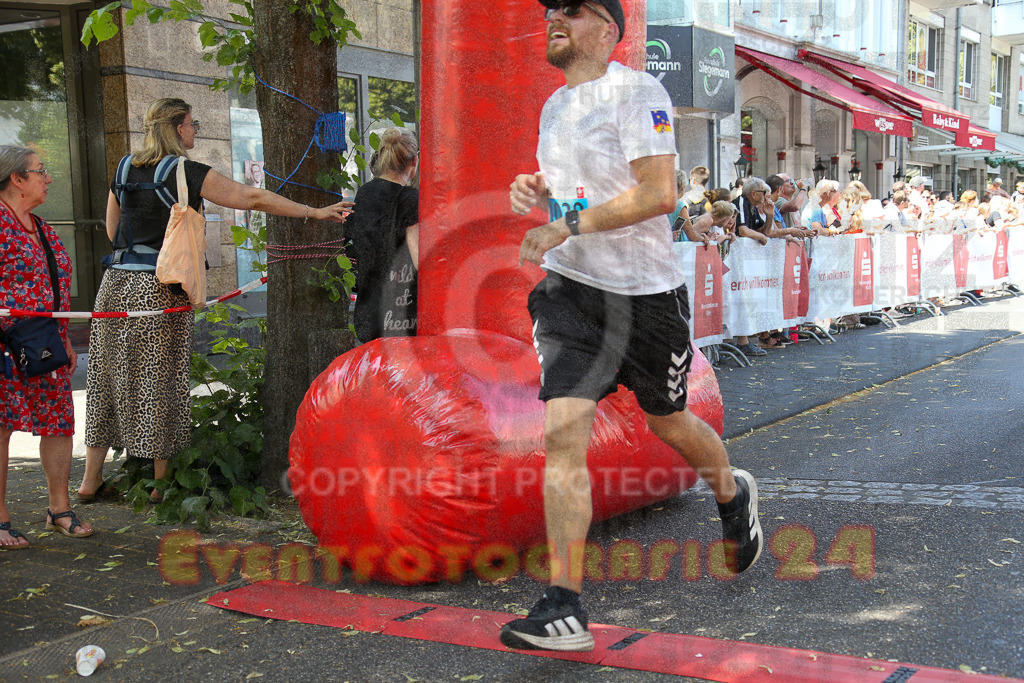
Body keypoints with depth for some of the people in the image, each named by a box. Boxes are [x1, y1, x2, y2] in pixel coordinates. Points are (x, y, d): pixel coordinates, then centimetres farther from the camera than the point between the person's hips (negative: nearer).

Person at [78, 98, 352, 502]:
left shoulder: (125, 172, 11)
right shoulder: (189, 174, -7)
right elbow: (253, 199, -7)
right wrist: (314, 212, -4)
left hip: (115, 283, 6)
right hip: (160, 289, -6)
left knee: (109, 377, 12)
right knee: (160, 382, 2)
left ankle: (91, 479, 19)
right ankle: (161, 483, 11)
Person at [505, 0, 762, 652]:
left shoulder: (637, 91, -10)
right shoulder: (555, 105, 13)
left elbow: (660, 192, -20)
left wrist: (569, 226, -21)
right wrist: (536, 187, 7)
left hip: (646, 291, -5)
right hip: (569, 288, 5)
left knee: (668, 423, 14)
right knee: (563, 432, -12)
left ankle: (733, 497, 48)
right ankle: (565, 609, -11)